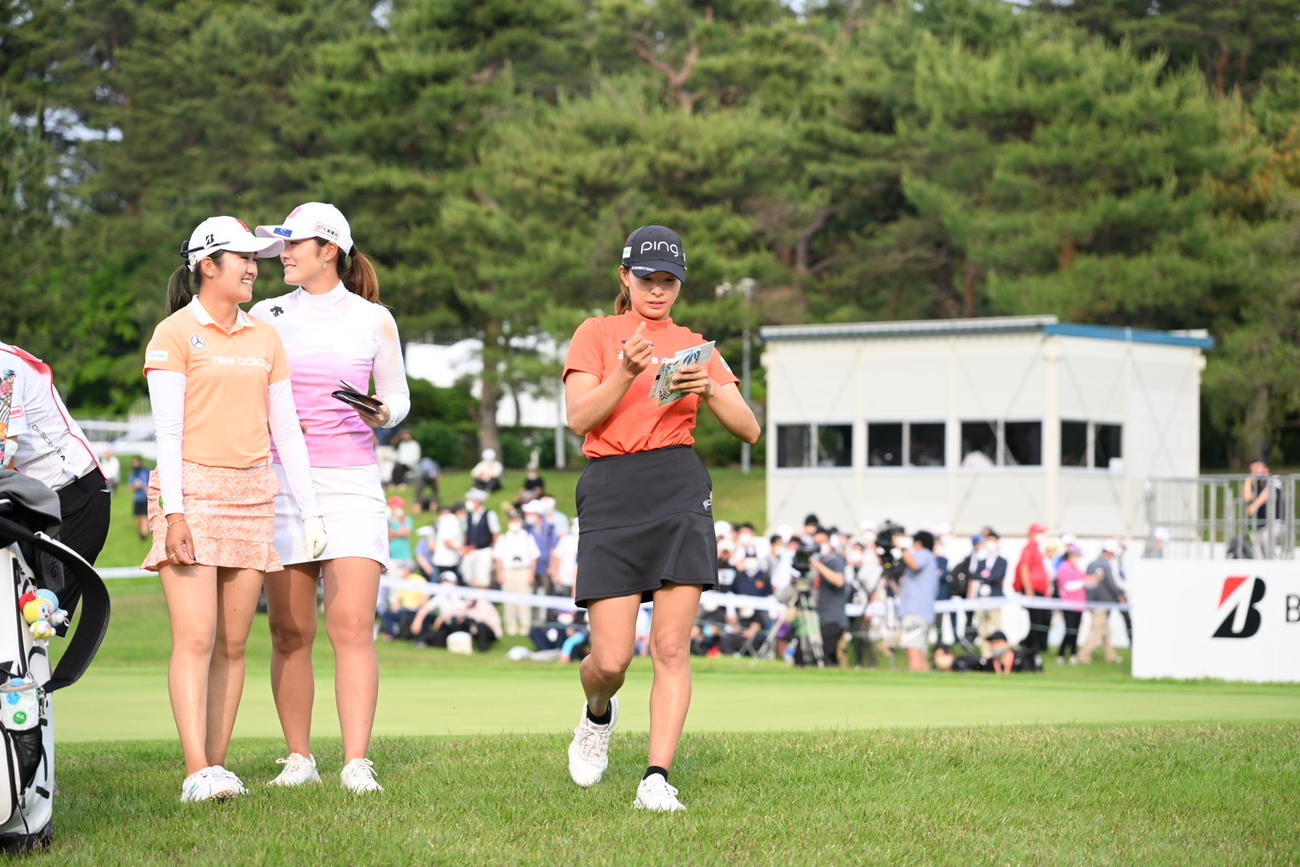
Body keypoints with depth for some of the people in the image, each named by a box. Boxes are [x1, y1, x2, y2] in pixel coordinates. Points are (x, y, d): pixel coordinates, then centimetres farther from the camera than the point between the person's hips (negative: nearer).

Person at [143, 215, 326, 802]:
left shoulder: (265, 337, 15)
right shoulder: (175, 333, -1)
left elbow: (285, 429, 15)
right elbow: (167, 429, -7)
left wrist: (310, 511, 10)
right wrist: (173, 513, -16)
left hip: (252, 495, 5)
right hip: (192, 493, -5)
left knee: (233, 642, 2)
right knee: (195, 637, -13)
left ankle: (217, 764, 5)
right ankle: (197, 773, -19)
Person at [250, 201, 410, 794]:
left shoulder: (374, 321, 7)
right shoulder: (265, 316, 10)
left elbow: (399, 400, 14)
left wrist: (382, 414, -8)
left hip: (351, 480, -1)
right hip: (279, 479, 2)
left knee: (353, 627, -11)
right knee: (288, 632, 0)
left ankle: (356, 763, -12)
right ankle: (298, 757, 10)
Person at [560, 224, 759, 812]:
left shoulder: (692, 346, 16)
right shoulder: (597, 334, 10)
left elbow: (748, 429, 8)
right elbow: (579, 418, -4)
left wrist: (709, 390, -10)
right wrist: (626, 373, -18)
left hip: (680, 492, 2)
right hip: (611, 494, -1)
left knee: (672, 647, -8)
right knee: (610, 659, -6)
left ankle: (657, 779, -5)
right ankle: (599, 715, 28)